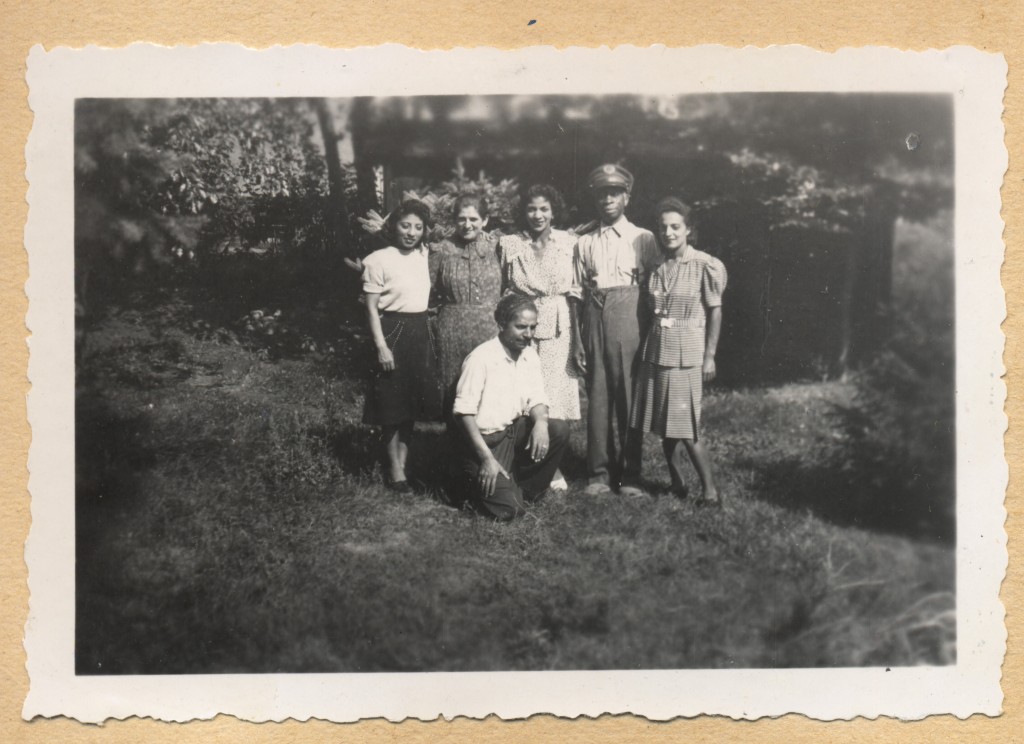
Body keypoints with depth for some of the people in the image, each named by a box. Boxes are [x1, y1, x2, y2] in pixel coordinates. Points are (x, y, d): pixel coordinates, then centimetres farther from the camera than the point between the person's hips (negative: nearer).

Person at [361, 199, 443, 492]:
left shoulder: (425, 256, 8)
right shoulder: (380, 260, -8)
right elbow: (371, 307, -9)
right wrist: (381, 346, -15)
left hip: (421, 332, 6)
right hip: (393, 332, -6)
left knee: (413, 402, 9)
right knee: (393, 404, 0)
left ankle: (403, 464, 19)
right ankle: (395, 471, 10)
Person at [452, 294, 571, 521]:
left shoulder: (530, 355, 3)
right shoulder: (481, 358, -18)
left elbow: (536, 400, 6)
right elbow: (464, 412, -17)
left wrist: (540, 421, -19)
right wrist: (487, 457, -22)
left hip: (516, 430, 7)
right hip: (485, 438, -7)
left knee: (560, 429, -19)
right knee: (509, 509, -20)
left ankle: (523, 488, 0)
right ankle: (473, 480, 12)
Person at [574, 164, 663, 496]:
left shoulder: (643, 238, 7)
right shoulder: (585, 243, 14)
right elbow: (579, 292, 11)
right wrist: (577, 341, 6)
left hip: (629, 316, -2)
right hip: (594, 317, 2)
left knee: (628, 394, -1)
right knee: (597, 394, 3)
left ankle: (629, 474, 7)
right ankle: (599, 472, 10)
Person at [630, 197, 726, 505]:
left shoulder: (705, 265, -5)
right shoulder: (656, 266, 7)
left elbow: (715, 311, -3)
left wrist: (709, 355, -6)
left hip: (686, 352, -5)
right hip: (656, 350, 5)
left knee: (686, 428, -7)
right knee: (663, 425, 8)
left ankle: (709, 488, 5)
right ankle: (676, 484, 20)